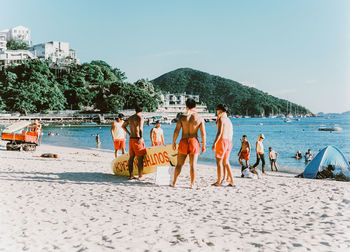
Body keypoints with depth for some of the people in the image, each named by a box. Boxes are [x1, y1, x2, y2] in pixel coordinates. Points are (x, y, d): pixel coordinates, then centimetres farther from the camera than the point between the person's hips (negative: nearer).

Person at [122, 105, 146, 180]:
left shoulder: (130, 118, 14)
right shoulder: (140, 117, -9)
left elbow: (123, 126, 26)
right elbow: (140, 128, -24)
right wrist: (141, 138, -25)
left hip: (131, 139, 8)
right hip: (137, 139, -8)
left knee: (131, 158, 12)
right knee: (140, 158, -4)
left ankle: (131, 175, 16)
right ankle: (140, 176, -4)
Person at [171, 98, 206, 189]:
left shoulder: (182, 117, -2)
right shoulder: (200, 118, -3)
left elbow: (176, 131, -4)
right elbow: (203, 134, -3)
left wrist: (173, 142, 6)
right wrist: (204, 145, 6)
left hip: (183, 142, 1)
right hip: (194, 142, -1)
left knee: (179, 164, 11)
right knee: (193, 165, 4)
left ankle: (174, 182, 19)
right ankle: (192, 184, 8)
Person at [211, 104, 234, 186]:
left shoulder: (221, 119, -9)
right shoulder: (229, 120, 17)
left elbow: (219, 132, -19)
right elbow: (231, 132, 20)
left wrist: (214, 143, -21)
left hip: (222, 141, -8)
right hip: (229, 142, 8)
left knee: (219, 161, -1)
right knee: (225, 162, 12)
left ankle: (219, 181, 0)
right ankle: (231, 180, 8)